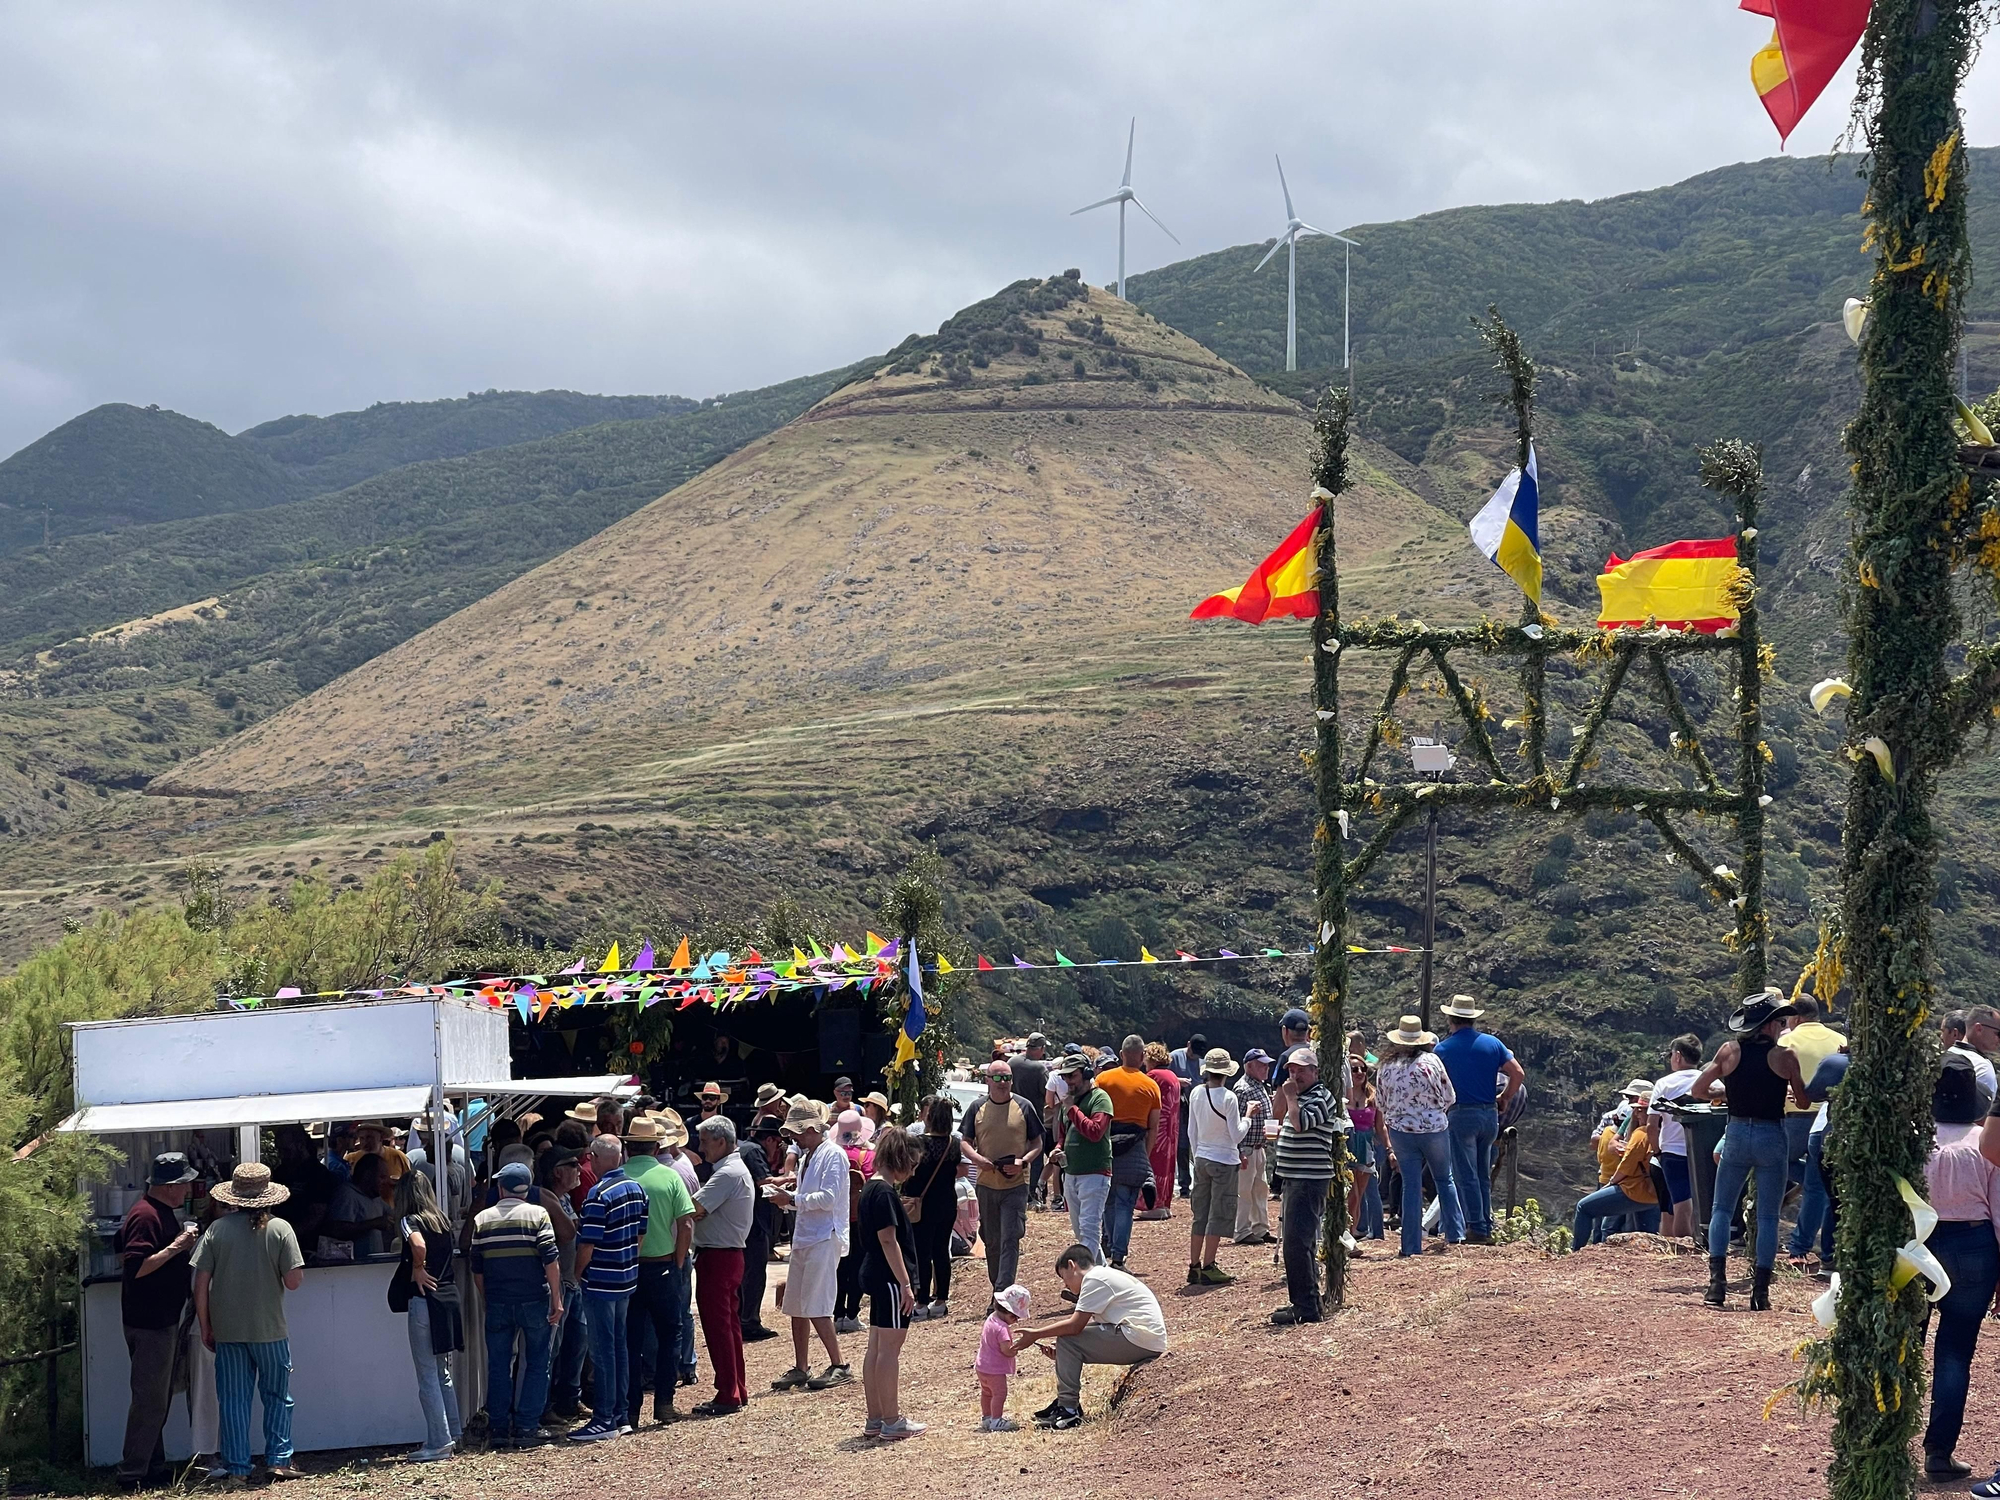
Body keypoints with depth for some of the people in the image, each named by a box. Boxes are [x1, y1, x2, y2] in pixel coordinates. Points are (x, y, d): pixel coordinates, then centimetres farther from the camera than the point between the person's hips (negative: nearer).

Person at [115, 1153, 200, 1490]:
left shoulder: (162, 1212, 13)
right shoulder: (145, 1216, -19)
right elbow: (136, 1267, -26)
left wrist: (183, 1244, 10)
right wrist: (176, 1247, -25)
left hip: (163, 1319, 11)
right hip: (148, 1322, -11)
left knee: (159, 1397, 18)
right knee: (150, 1399, -7)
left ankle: (153, 1463, 27)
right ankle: (133, 1474, -3)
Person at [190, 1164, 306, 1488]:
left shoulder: (217, 1230, -3)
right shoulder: (279, 1229, -8)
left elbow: (201, 1283, -3)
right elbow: (294, 1281, -10)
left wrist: (205, 1326, 7)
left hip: (227, 1330, 1)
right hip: (269, 1329, -1)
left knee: (232, 1400, 7)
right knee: (277, 1396, 15)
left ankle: (236, 1470, 8)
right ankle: (279, 1459, 13)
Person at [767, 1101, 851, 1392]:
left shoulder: (833, 1155, -10)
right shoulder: (807, 1157, 18)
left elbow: (828, 1198, -18)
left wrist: (792, 1200, -14)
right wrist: (786, 1199, 5)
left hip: (824, 1238, -9)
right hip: (804, 1237, 10)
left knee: (815, 1307, -12)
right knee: (796, 1307, 10)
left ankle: (838, 1367, -5)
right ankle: (799, 1369, 18)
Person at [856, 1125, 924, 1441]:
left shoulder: (870, 1188, 12)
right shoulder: (885, 1192, -17)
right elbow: (889, 1240, -20)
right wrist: (905, 1284, -19)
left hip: (874, 1276, 10)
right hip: (890, 1278, -10)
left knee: (876, 1348, 12)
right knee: (890, 1348, -5)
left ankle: (875, 1419, 18)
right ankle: (892, 1421, 0)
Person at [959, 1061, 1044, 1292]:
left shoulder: (1024, 1108, 0)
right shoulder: (977, 1109, 4)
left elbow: (1037, 1143, 4)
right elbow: (965, 1142, 7)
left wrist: (1023, 1161, -15)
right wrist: (976, 1158, -14)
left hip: (1016, 1185, -3)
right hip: (986, 1184, 3)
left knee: (1010, 1239, -10)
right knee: (991, 1240, 12)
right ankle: (997, 1287, 25)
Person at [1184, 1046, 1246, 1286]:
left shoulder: (1196, 1094, 1)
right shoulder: (1228, 1098, -16)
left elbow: (1192, 1132, 9)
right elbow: (1236, 1135, -14)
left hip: (1202, 1159, 6)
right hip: (1225, 1161, -6)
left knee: (1200, 1215, 12)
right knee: (1218, 1216, 1)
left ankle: (1194, 1266, 13)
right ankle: (1208, 1268, 0)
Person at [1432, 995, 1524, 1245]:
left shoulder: (1443, 1049, -4)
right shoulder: (1492, 1043, 4)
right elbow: (1518, 1074, 0)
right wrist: (1505, 1098, 12)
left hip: (1460, 1115, -4)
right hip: (1489, 1114, 4)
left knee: (1466, 1176, -1)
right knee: (1484, 1176, 14)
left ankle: (1477, 1228, -4)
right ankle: (1486, 1226, 16)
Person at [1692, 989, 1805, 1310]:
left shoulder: (1730, 1051, -1)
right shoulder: (1785, 1056, -8)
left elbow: (1697, 1090, 2)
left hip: (1737, 1133, 2)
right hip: (1772, 1136, -1)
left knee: (1721, 1209, 11)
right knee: (1768, 1216, 6)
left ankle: (1717, 1282, -3)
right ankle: (1761, 1291, 2)